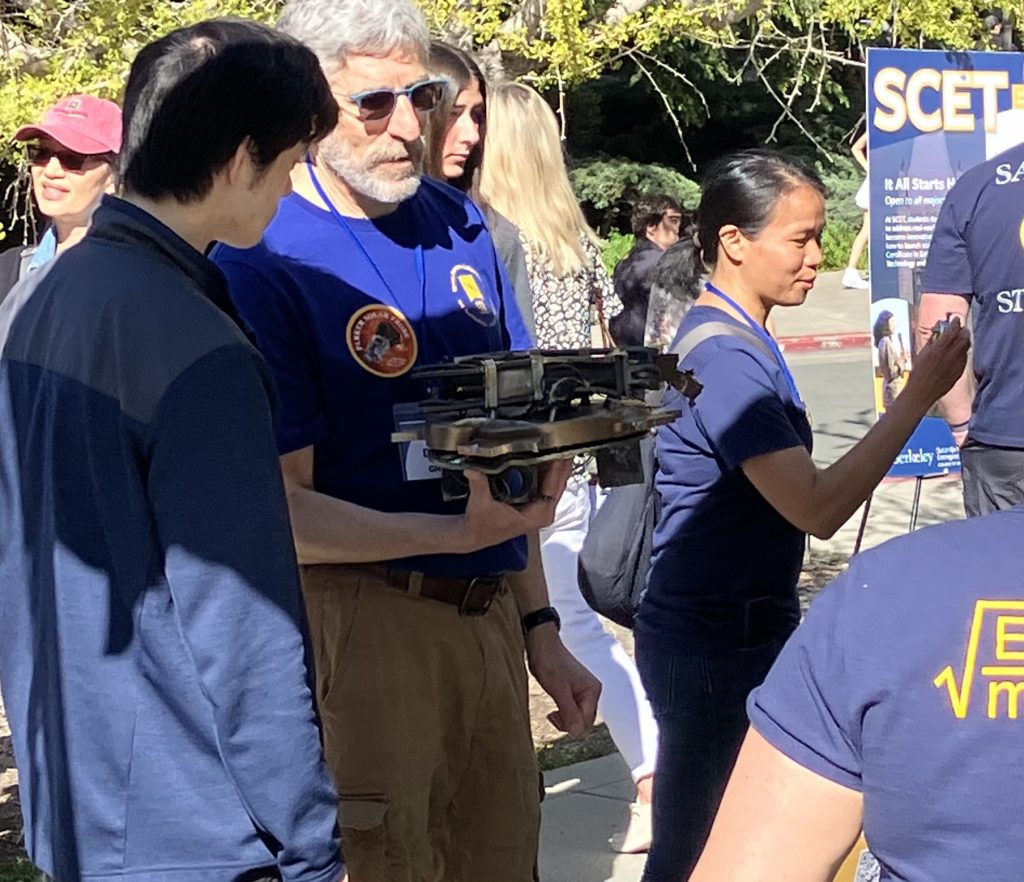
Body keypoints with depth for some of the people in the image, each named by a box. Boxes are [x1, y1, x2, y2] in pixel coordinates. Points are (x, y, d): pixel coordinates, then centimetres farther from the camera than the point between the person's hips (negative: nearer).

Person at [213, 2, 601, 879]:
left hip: (491, 610, 6)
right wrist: (456, 533, -28)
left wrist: (540, 628, 12)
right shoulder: (263, 262, -14)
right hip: (363, 618, -6)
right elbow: (285, 512, -15)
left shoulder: (460, 225, 6)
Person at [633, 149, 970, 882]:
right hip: (714, 648, -10)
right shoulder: (726, 358, -22)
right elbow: (817, 507, -28)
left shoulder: (735, 336, 9)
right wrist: (918, 396, -25)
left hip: (744, 633, 10)